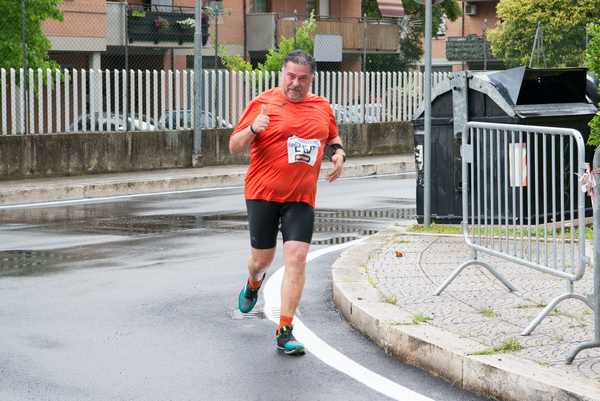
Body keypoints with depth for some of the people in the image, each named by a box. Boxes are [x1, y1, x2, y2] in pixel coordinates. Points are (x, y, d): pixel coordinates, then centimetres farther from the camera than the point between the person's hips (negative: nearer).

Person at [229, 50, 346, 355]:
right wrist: (252, 129, -23)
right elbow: (234, 147, -2)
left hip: (301, 198, 2)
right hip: (263, 192, -2)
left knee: (296, 257, -11)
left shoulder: (322, 107, 10)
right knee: (263, 257, 7)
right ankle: (253, 284, 47)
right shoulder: (263, 103, -3)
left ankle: (285, 331, -6)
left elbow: (332, 137, 30)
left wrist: (338, 153, 7)